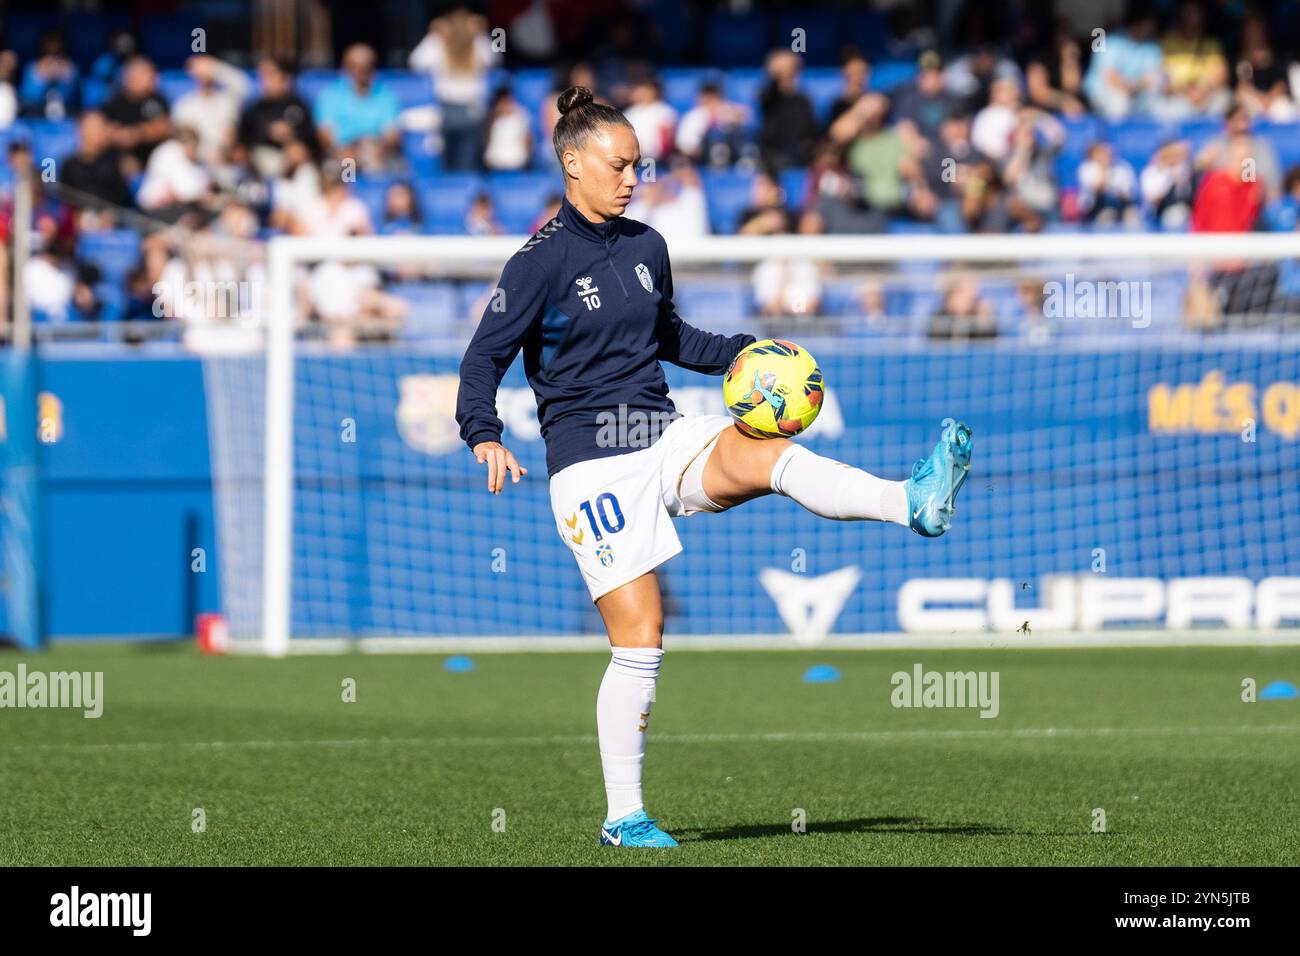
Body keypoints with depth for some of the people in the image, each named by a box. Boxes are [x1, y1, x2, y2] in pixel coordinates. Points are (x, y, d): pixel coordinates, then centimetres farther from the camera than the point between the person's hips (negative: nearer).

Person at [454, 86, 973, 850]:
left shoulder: (646, 246, 9)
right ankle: (624, 817, 4)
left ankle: (915, 503, -45)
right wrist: (485, 437, -25)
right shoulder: (541, 261, -9)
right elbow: (484, 358, -9)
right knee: (640, 642, -6)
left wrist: (739, 355, 12)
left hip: (665, 440, 5)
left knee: (771, 455, -27)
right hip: (592, 464, -5)